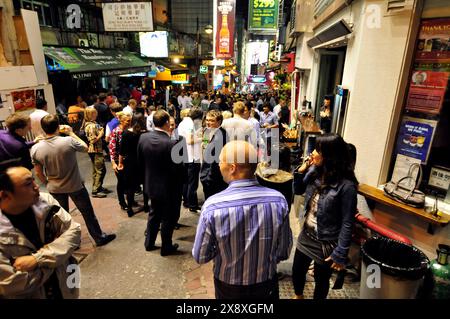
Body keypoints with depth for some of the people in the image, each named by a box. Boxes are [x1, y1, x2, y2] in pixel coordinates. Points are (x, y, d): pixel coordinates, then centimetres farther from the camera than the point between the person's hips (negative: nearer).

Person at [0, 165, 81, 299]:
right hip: (28, 294, -3)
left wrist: (38, 259, -25)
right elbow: (12, 284, -24)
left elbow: (74, 231, -15)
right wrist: (52, 258, -14)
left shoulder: (45, 201, -14)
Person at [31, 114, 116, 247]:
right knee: (88, 213, 13)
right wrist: (71, 133, 2)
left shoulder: (35, 149, -12)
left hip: (55, 189, 3)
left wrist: (47, 184, 15)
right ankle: (99, 237, 26)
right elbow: (85, 148, -3)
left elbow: (38, 173, -2)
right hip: (75, 186, -3)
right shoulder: (68, 141, -23)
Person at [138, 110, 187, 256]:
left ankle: (149, 242, 39)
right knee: (169, 218, 14)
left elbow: (140, 162, 3)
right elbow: (178, 168, -22)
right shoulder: (171, 144, -28)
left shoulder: (143, 137, -8)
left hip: (151, 185, 6)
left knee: (154, 213, 26)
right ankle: (166, 247, 30)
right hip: (169, 188, -6)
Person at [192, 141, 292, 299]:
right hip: (267, 286, 2)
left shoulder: (212, 206, -27)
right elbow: (284, 252, -8)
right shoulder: (278, 200, -20)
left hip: (228, 288, -1)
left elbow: (200, 256, -13)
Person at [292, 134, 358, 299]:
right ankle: (298, 296, 54)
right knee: (297, 271, 24)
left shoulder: (346, 185, -25)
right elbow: (298, 191, 10)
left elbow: (347, 223, -20)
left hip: (325, 243, -6)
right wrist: (301, 171, -8)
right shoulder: (314, 171, -6)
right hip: (306, 236, 6)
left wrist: (340, 254, -16)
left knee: (321, 280, 19)